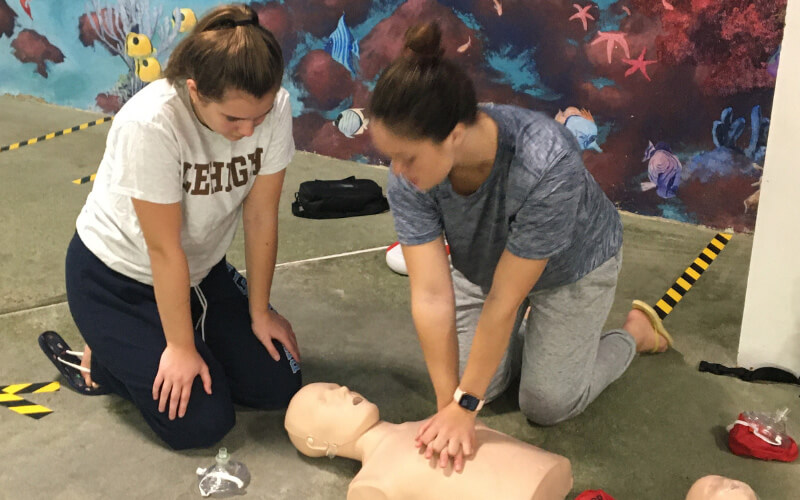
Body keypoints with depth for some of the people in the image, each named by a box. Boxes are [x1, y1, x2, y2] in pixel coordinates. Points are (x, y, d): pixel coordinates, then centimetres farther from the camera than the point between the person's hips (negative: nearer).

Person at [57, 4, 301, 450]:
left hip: (201, 270, 6)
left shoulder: (275, 107, -21)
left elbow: (261, 218, -11)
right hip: (116, 278, -5)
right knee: (202, 423, -13)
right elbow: (164, 250, -26)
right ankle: (102, 362, 15)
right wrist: (181, 347, -16)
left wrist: (259, 312, -2)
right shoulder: (151, 124, -34)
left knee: (279, 386, 1)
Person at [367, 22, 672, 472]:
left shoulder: (547, 165, -44)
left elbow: (504, 300, -35)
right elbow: (431, 296, -29)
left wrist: (466, 405, -28)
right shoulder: (408, 174, -32)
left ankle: (634, 332, 25)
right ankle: (535, 331, 30)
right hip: (484, 264, 4)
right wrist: (449, 404, -29)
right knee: (474, 380, 2)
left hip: (572, 266, -4)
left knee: (547, 405, 0)